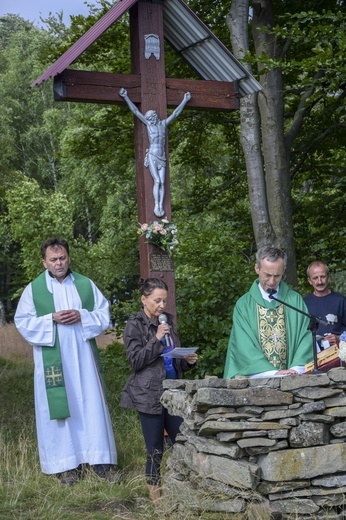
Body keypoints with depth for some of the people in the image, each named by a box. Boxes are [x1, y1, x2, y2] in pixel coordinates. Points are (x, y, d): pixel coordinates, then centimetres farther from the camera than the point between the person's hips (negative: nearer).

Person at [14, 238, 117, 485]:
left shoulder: (86, 284, 7)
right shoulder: (34, 289, 2)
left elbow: (104, 314, 6)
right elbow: (23, 321, -1)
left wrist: (82, 316, -12)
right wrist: (51, 319, -15)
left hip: (83, 356, 2)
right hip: (53, 359, -1)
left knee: (92, 405, 2)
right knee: (60, 407, 1)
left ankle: (100, 459, 10)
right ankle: (67, 464, 9)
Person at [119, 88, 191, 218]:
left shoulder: (163, 123, 12)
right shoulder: (148, 124, 6)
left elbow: (175, 113, 19)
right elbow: (135, 111, 6)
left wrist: (185, 100, 23)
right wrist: (125, 97, 6)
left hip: (162, 157, 3)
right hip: (152, 156, -3)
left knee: (162, 182, -5)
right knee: (157, 181, -13)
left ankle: (161, 206, -7)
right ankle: (156, 206, -12)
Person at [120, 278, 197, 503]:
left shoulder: (168, 321, 14)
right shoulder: (135, 325, -3)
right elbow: (136, 361, -10)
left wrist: (187, 360, 2)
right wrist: (156, 339, -17)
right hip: (149, 395, -5)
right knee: (155, 450, -1)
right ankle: (156, 496, 11)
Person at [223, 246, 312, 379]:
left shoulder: (296, 300, 10)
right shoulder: (244, 305, 6)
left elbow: (306, 338, 4)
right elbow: (245, 347, -2)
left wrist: (296, 369, -12)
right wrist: (273, 372, -14)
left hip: (292, 378, 1)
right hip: (257, 378, -1)